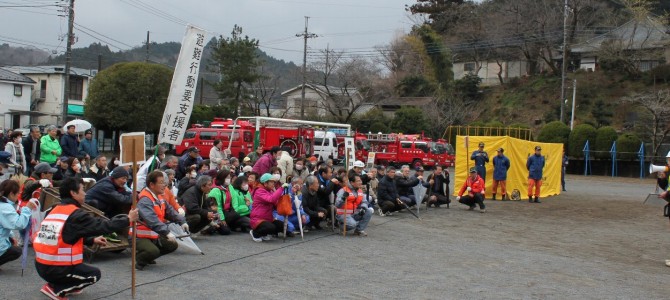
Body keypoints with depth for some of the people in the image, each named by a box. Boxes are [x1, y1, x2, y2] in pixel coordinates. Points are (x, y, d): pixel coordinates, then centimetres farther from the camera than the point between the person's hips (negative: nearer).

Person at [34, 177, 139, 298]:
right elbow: (102, 226, -10)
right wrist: (128, 219, 2)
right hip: (57, 269, -8)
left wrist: (92, 240, 21)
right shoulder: (76, 214, -14)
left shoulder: (55, 210, 10)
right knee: (94, 274, 11)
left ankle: (67, 286, 15)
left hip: (41, 266, 8)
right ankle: (55, 289, 0)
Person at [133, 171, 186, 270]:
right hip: (140, 236, -10)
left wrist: (182, 222, -9)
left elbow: (170, 211, 8)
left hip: (154, 235, 10)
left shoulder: (159, 197, 7)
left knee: (173, 245, 12)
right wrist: (167, 233, -45)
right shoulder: (144, 200, -25)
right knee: (153, 251, -33)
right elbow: (152, 220, -37)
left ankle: (147, 257, 21)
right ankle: (139, 259, -1)